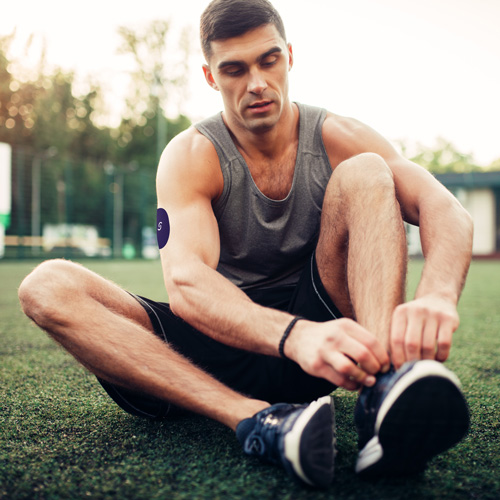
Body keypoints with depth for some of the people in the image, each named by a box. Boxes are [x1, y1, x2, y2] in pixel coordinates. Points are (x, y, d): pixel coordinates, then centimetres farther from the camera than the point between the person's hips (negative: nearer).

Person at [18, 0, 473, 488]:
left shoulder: (337, 138, -2)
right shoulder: (190, 156, -8)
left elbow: (448, 213, -17)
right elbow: (185, 283, -26)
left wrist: (437, 295, -41)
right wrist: (294, 336, -46)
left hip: (318, 325, 1)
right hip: (223, 337, 0)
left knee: (364, 173, -19)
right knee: (48, 287, -22)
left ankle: (385, 390, -40)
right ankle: (256, 419, -40)